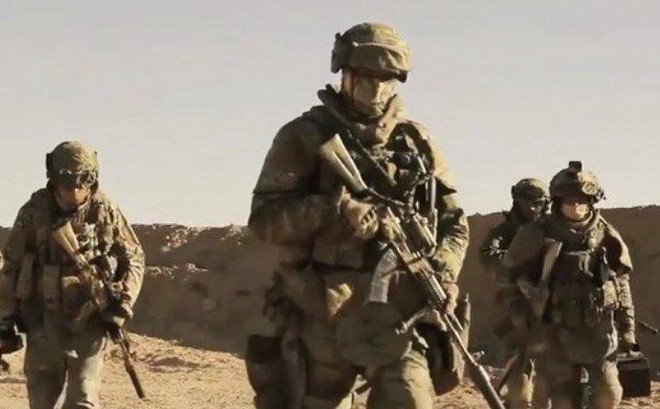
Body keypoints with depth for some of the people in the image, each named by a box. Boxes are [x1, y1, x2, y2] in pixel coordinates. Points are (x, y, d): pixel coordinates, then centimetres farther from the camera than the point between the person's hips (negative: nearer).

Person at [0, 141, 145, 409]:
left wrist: (122, 304, -7)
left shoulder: (106, 213, -4)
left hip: (88, 320, -1)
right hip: (43, 319, 1)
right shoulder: (34, 212, -4)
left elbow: (134, 260, 7)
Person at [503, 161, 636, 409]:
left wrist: (627, 328, 5)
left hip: (599, 329, 1)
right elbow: (512, 270, 9)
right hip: (558, 330, -1)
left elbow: (622, 284, 7)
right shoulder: (539, 235, -3)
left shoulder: (606, 236, 3)